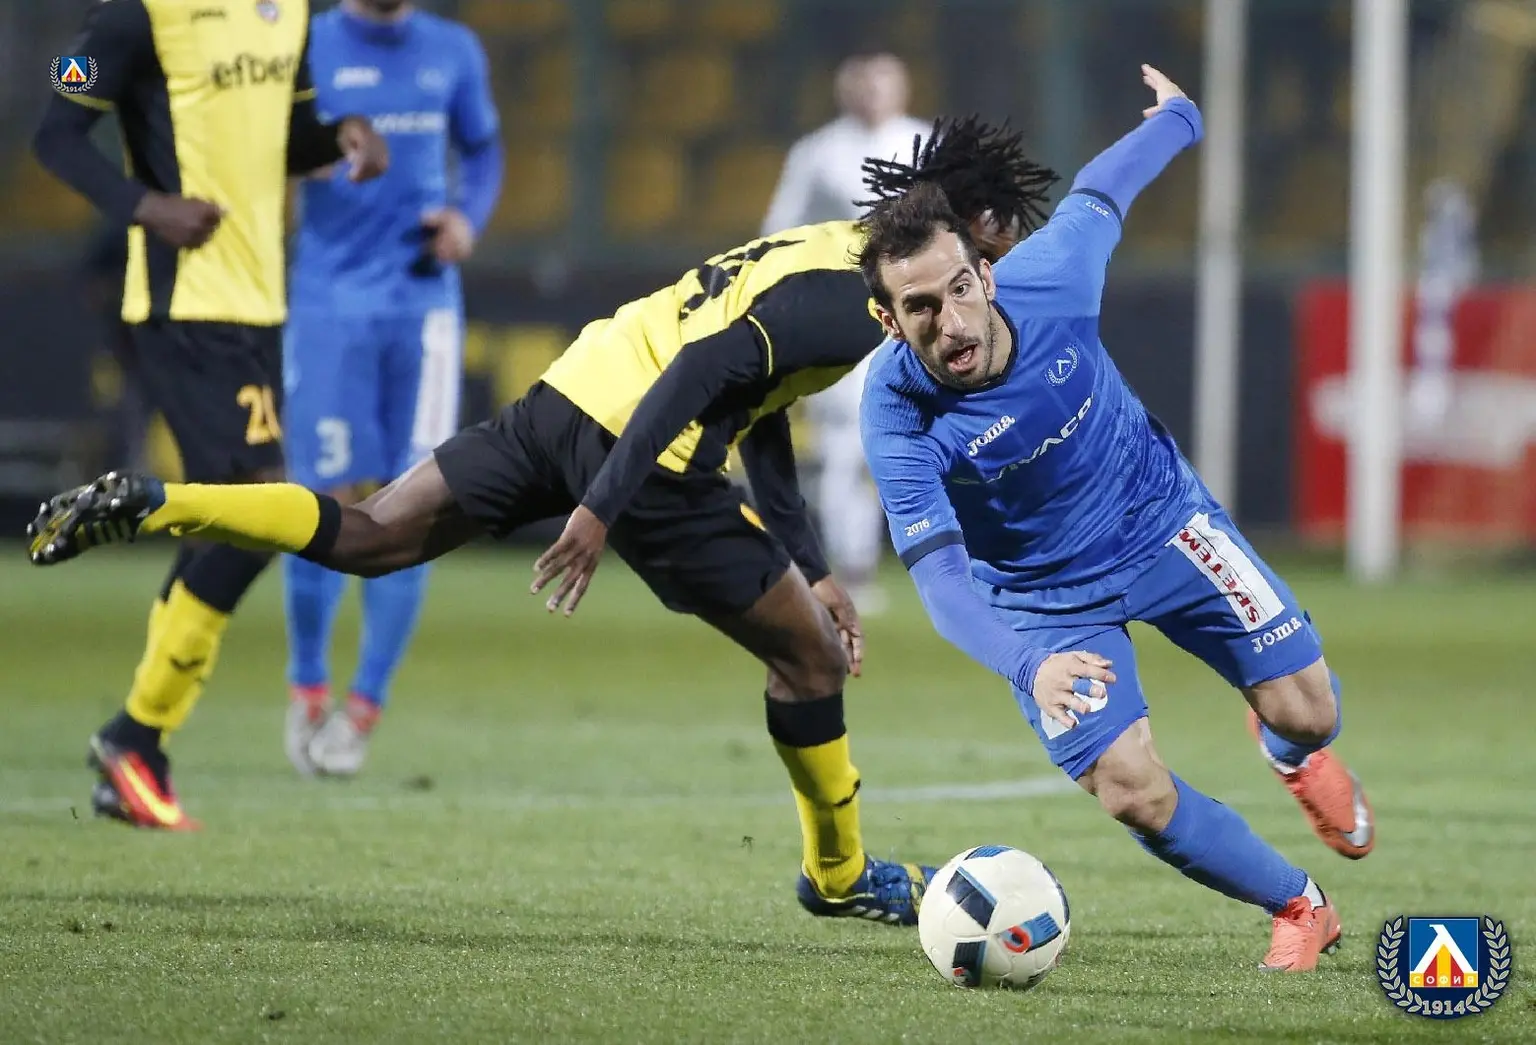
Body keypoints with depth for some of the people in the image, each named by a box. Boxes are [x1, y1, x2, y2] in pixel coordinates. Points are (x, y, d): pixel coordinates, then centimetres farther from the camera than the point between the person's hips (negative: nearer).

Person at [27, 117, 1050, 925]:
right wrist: (601, 510, -26)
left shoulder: (832, 251, 21)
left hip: (569, 397, 9)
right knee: (811, 657, 6)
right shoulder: (852, 304, -12)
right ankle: (841, 873, 20)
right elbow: (702, 372, -23)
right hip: (647, 448, -9)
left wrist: (814, 572, 26)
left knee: (366, 538, 8)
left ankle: (143, 506, -6)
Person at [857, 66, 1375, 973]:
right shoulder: (898, 418, -32)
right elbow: (941, 577, -39)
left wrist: (1179, 119, 18)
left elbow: (1099, 194, -3)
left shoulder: (1049, 280, -27)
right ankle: (1301, 909, 11)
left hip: (1160, 516, 2)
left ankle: (1294, 755, 40)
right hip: (1046, 599, -2)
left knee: (1306, 712, 0)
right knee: (1132, 793, -14)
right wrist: (1030, 667, -58)